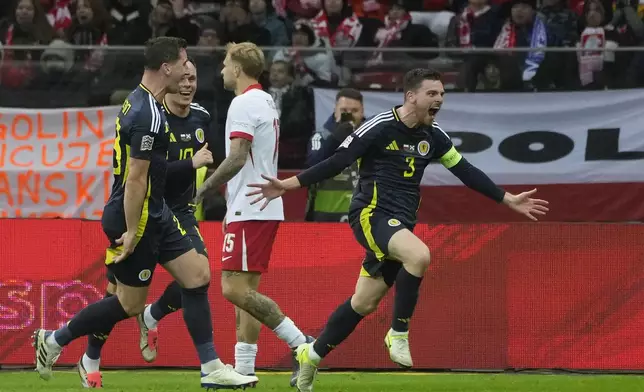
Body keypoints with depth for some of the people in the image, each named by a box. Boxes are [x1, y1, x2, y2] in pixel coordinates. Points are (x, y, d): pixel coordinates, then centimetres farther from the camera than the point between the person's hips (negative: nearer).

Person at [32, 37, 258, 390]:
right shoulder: (149, 116, -22)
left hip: (156, 214, 10)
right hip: (137, 218, -10)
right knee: (130, 304, 1)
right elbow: (135, 178, -23)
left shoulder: (139, 103, 9)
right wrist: (131, 233, -21)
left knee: (198, 274, 4)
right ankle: (53, 341, 16)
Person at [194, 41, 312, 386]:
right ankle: (244, 368, 6)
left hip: (249, 210, -10)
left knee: (235, 288, -13)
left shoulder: (244, 104, -12)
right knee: (245, 289, 9)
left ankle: (300, 343, -16)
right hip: (264, 208, 10)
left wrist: (202, 190, -15)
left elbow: (237, 158, -21)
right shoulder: (266, 102, 18)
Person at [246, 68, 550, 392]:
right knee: (419, 255, -33)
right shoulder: (380, 127, -12)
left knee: (364, 303, 7)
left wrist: (509, 200, 17)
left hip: (401, 224, 7)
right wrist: (288, 185, -17)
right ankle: (399, 334, -17)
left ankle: (312, 354, 25)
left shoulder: (433, 136, 8)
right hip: (371, 215, -7)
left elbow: (466, 172, 17)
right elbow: (336, 162, -11)